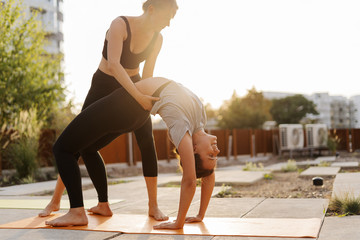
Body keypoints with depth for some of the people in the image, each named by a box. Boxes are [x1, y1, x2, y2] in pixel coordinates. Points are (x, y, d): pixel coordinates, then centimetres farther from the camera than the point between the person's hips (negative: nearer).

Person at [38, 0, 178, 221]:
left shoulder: (157, 38, -8)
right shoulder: (120, 24, -25)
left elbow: (147, 77, -4)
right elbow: (113, 64, -38)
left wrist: (145, 100, -18)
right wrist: (138, 96, -46)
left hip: (134, 87, 3)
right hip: (104, 87, -3)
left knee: (147, 141, -14)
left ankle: (153, 206, -6)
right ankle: (55, 200, 13)